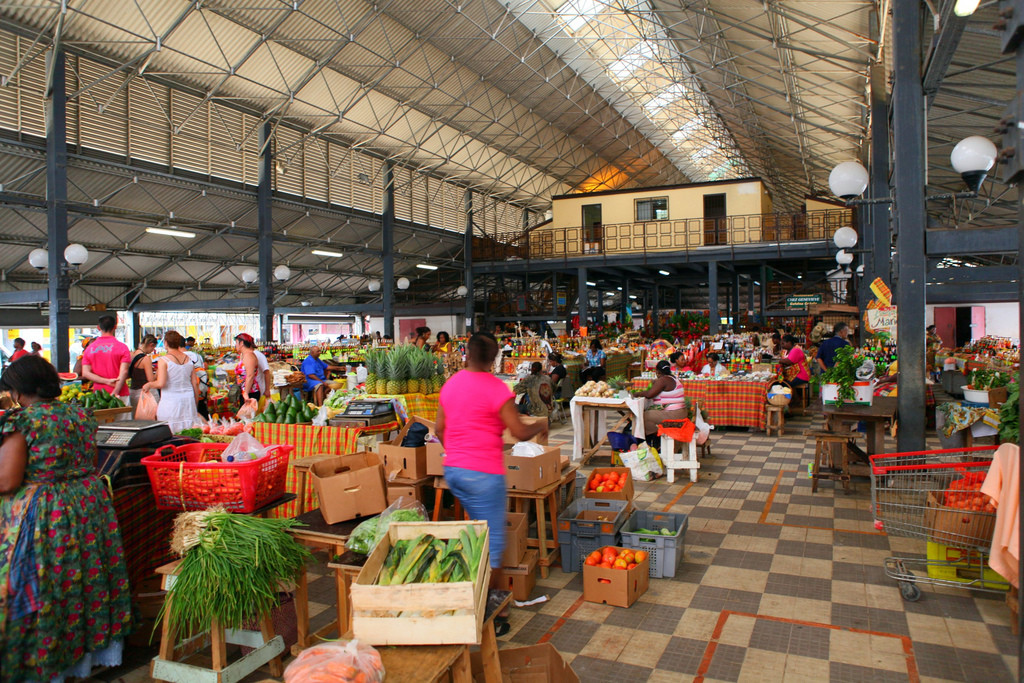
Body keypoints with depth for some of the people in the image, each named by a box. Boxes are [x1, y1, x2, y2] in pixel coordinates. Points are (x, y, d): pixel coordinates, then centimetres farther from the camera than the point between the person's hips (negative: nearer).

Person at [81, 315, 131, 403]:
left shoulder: (89, 349, 7)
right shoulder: (122, 347, -5)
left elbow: (85, 373, 0)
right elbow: (124, 372, -13)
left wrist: (106, 381, -7)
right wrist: (115, 393, -14)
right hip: (119, 396, -3)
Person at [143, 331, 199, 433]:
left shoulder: (164, 360, -8)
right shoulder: (188, 359, 7)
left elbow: (160, 384, -15)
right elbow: (195, 383, 8)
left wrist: (148, 385, 5)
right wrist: (195, 404, 17)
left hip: (171, 400, -5)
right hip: (188, 400, 5)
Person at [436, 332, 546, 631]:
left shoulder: (450, 384, 8)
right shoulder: (496, 388, -14)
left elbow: (439, 429, 15)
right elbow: (520, 432, -13)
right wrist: (540, 426, 7)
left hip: (452, 469, 8)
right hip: (483, 473, -8)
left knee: (486, 535, 22)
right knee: (492, 545, 3)